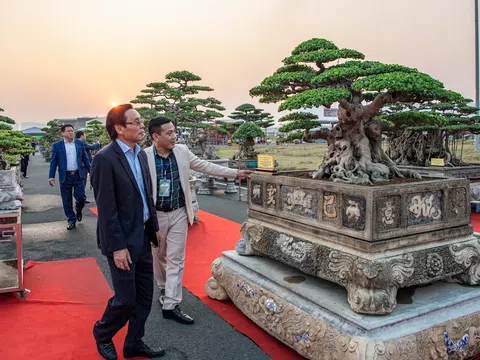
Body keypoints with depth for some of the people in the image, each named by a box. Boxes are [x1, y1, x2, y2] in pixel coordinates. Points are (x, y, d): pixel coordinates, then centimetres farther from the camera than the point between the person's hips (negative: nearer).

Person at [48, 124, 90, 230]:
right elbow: (53, 162, -1)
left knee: (81, 197, -3)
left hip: (79, 175, 1)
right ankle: (71, 220, 19)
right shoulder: (57, 145, 0)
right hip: (65, 176, -1)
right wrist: (51, 176, -10)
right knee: (67, 201, 5)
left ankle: (78, 210, 30)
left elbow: (85, 159, 8)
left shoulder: (80, 143, 5)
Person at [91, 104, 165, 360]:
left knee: (145, 295, 14)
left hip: (142, 236, 8)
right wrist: (117, 247, -19)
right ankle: (102, 334, 33)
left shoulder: (141, 154, 7)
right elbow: (106, 209, -18)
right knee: (126, 299, 4)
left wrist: (154, 228, 15)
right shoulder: (105, 158, -17)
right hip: (122, 241, -8)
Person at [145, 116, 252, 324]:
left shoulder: (182, 151, -2)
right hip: (155, 215, -2)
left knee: (176, 260, 2)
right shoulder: (144, 157, -14)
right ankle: (164, 290, 43)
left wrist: (236, 173, 4)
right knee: (158, 257, 16)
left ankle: (170, 305, 9)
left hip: (179, 214, 2)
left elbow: (206, 167, 6)